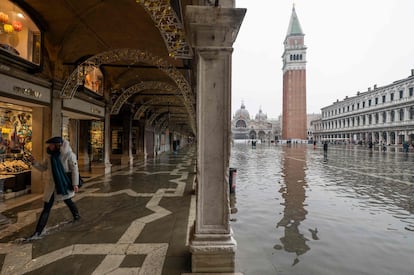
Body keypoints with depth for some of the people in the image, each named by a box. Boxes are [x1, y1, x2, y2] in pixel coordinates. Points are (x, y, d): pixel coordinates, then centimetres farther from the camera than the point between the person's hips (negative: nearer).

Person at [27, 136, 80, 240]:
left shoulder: (69, 154, -17)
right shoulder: (50, 156, 1)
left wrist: (75, 184, -16)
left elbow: (75, 169, -16)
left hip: (64, 184, -4)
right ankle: (37, 232, 13)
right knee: (46, 208, 5)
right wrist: (35, 163, -10)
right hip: (52, 185, 4)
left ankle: (76, 216, 46)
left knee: (68, 201, 18)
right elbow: (43, 167, 10)